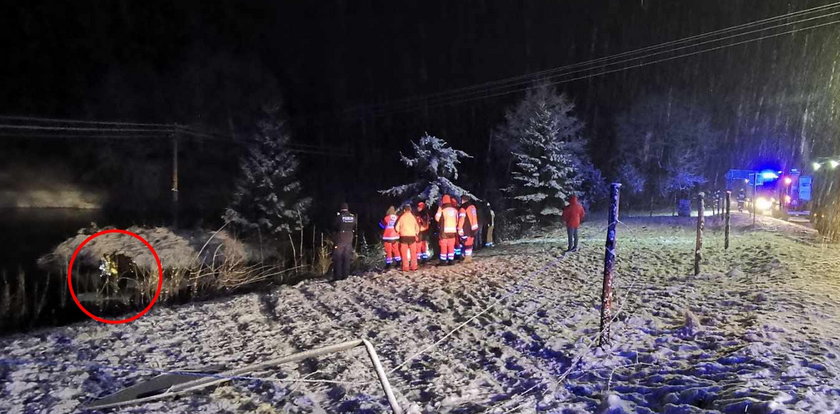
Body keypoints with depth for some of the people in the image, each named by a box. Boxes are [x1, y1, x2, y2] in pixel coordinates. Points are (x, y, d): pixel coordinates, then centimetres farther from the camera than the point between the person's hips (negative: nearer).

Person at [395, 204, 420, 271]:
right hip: (412, 236, 2)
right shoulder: (413, 217, 1)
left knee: (404, 253, 5)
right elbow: (417, 227, 4)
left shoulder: (401, 217, -4)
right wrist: (416, 234, 19)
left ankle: (406, 267, 4)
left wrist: (399, 232, 15)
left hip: (404, 236, -1)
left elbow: (397, 227, -4)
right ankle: (413, 267, 11)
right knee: (413, 253, 10)